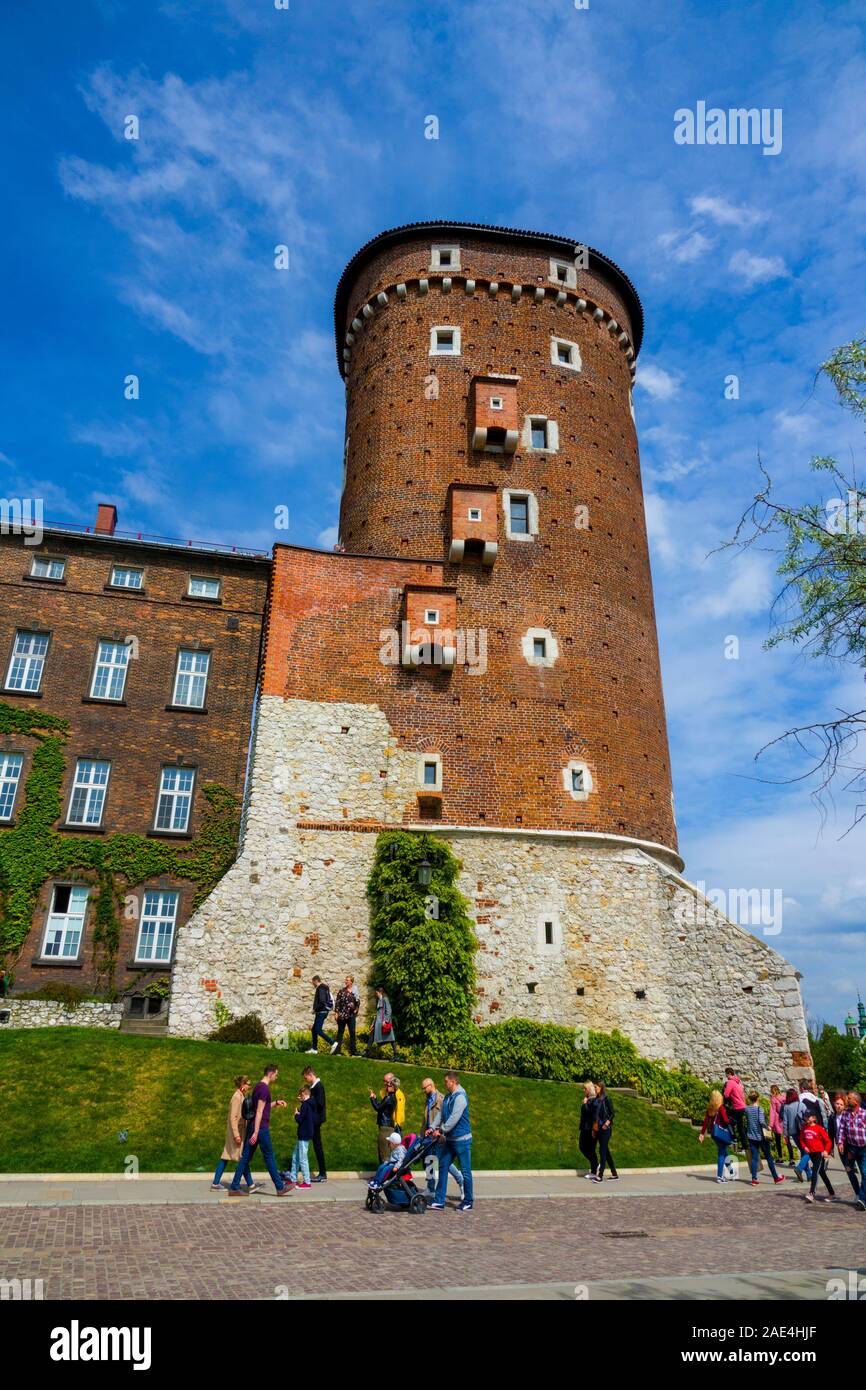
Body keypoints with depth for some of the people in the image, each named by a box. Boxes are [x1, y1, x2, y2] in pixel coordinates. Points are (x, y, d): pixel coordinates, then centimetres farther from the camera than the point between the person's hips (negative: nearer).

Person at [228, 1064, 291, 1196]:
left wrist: (276, 1103, 25)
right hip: (261, 1127, -9)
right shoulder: (265, 1088, -16)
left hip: (251, 1126, 9)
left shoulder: (257, 1087, 13)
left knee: (245, 1157, 9)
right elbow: (259, 1112, -20)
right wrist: (256, 1132, -21)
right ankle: (280, 1188, 9)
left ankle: (234, 1188, 8)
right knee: (269, 1158, 0)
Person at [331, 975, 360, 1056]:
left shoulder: (355, 992, 7)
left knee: (352, 1033, 3)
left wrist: (356, 1009, 1)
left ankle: (353, 1051, 6)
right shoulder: (342, 991, 0)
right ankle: (337, 1050, 7)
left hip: (351, 1015, 2)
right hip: (342, 1015, -2)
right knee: (340, 1032, 3)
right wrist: (336, 1012, -9)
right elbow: (337, 1002, -3)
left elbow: (358, 1002, 15)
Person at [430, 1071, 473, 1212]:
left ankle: (468, 1202, 14)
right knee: (443, 1167, 8)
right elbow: (441, 1114, 12)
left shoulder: (460, 1096, -18)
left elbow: (454, 1118, -23)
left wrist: (442, 1130, -14)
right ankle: (439, 1201, 12)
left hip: (462, 1139, -9)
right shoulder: (447, 1096, 10)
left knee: (465, 1171, 3)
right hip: (450, 1139, 9)